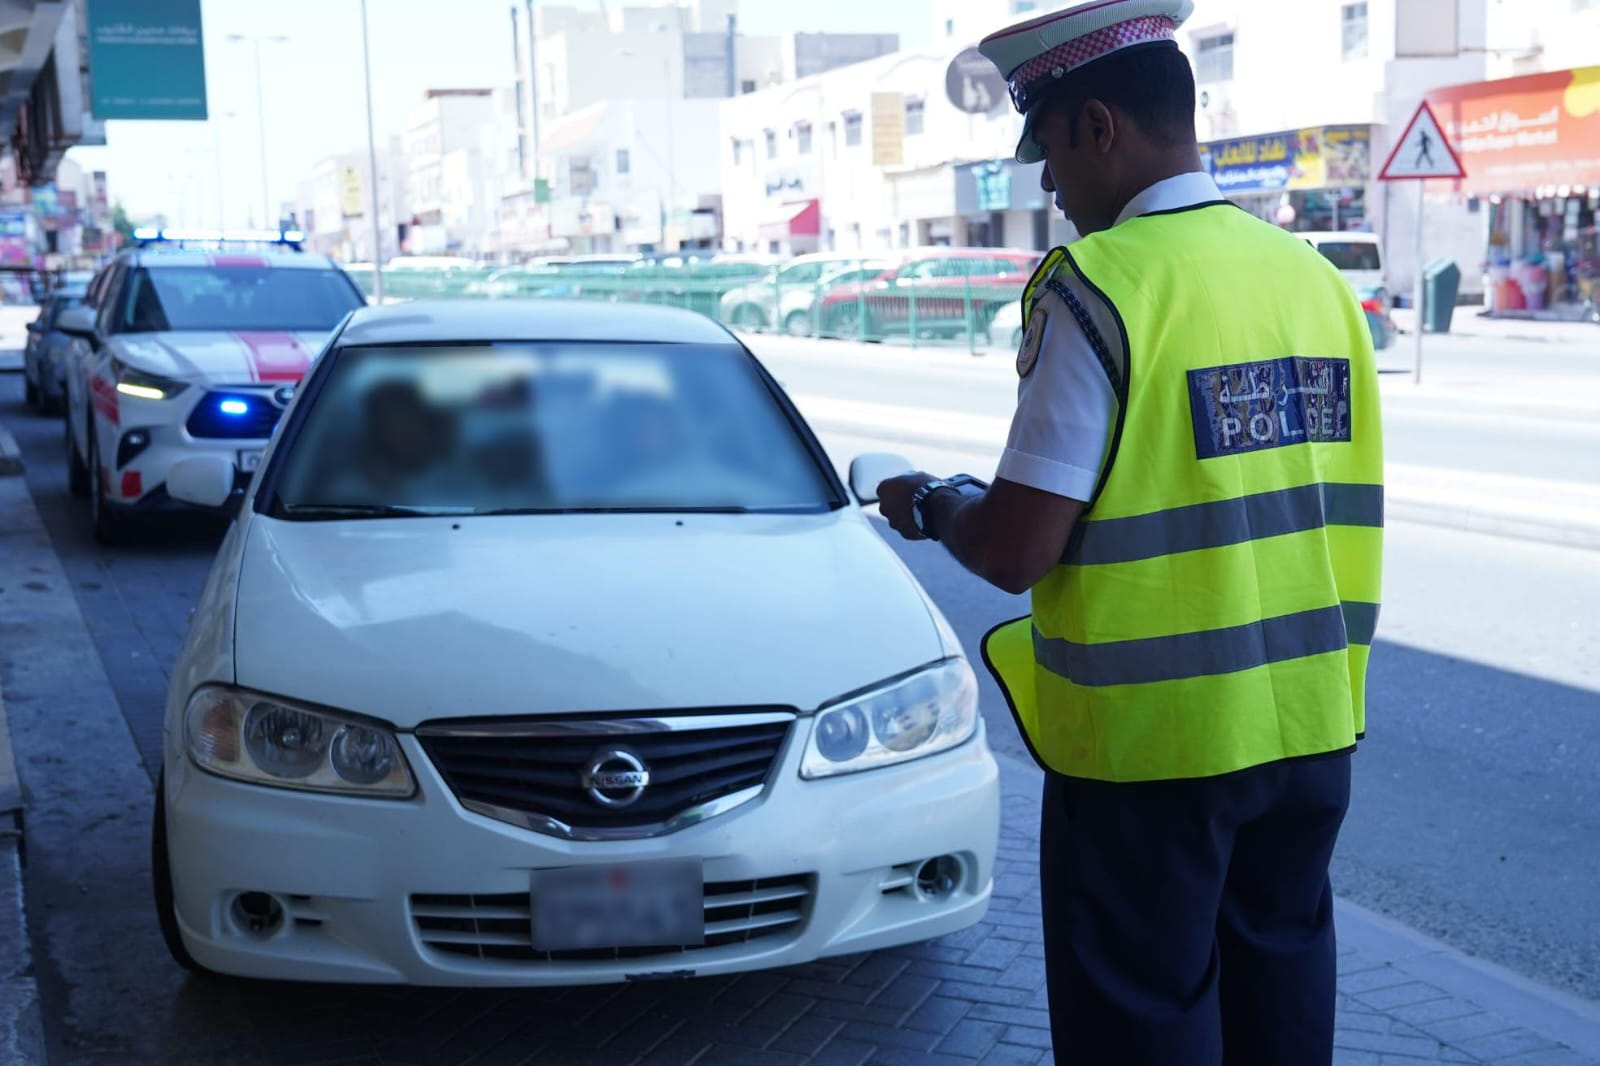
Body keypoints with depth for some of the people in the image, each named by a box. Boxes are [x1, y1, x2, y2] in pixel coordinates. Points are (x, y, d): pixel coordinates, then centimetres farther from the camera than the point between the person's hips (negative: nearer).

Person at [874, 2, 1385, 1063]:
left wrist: (934, 505, 3)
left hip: (1148, 742, -6)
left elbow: (1015, 552, -18)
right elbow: (1303, 509, 12)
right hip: (1312, 731, 7)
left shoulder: (1100, 287, -16)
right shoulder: (1318, 278, 5)